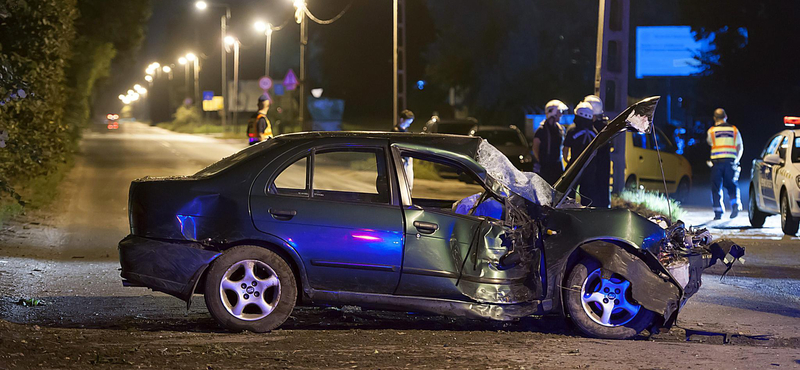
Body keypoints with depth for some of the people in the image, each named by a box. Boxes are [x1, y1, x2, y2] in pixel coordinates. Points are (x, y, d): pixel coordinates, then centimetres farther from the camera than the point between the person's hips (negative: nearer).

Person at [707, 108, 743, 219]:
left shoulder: (712, 130, 2)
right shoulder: (734, 130, 7)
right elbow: (740, 147, 8)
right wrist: (736, 160, 19)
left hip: (717, 161, -1)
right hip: (730, 162, 1)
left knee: (716, 187, 6)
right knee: (732, 186, 12)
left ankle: (718, 212, 2)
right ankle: (735, 204, -13)